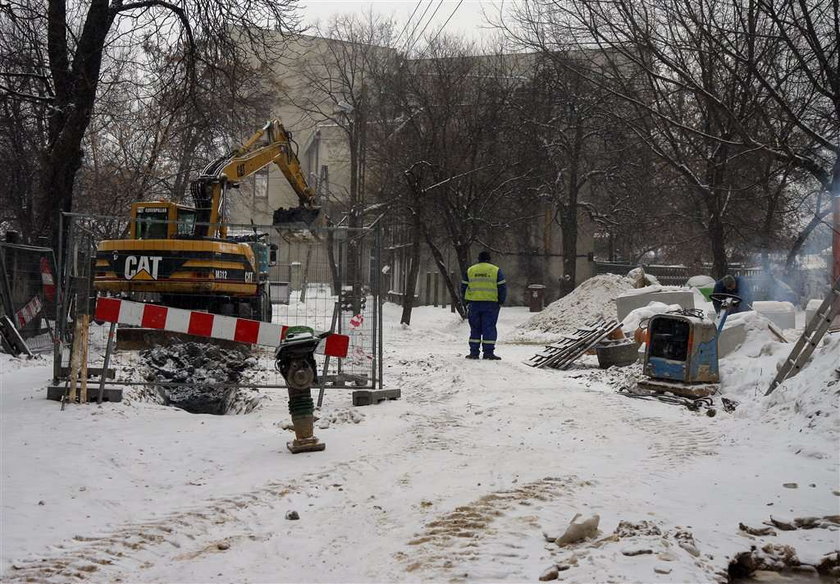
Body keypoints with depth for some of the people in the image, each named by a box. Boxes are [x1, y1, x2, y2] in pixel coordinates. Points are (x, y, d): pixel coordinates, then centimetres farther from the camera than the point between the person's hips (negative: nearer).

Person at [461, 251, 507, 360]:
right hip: (491, 303, -2)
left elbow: (463, 287, 12)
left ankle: (474, 352, 5)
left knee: (475, 328, 8)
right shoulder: (496, 270, 4)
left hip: (474, 303, 2)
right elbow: (502, 287, 1)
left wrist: (466, 301, 21)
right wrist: (501, 301, 11)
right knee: (489, 328, 1)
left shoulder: (470, 270, 10)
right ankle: (488, 352, -3)